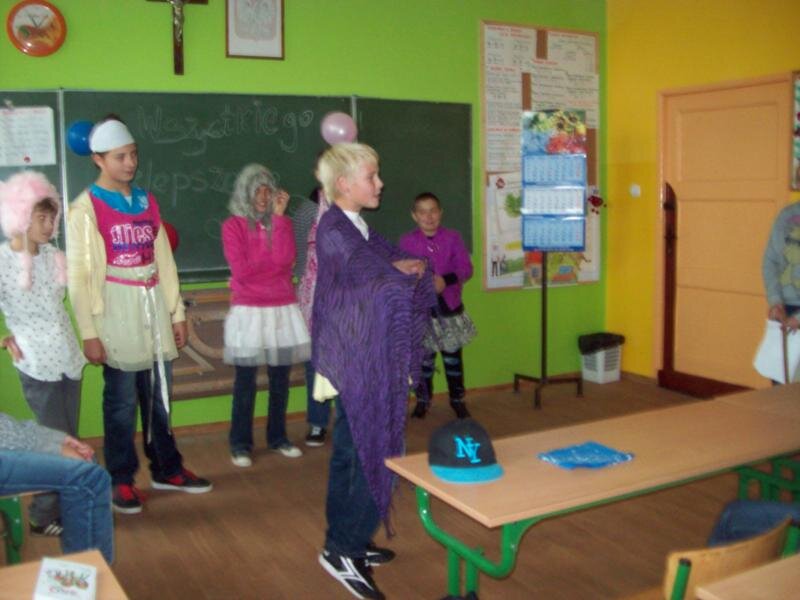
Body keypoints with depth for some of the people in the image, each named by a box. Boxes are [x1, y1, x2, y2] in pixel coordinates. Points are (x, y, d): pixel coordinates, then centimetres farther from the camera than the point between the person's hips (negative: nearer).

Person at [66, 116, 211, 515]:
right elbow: (77, 274, -8)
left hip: (154, 305, 5)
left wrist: (176, 312, 11)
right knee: (122, 401, 2)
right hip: (117, 310, -5)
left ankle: (167, 469, 26)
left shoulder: (147, 201, 9)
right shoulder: (86, 208, -7)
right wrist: (89, 332, -12)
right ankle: (121, 481, 16)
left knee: (159, 396, 13)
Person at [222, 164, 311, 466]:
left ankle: (278, 437, 23)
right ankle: (240, 443, 12)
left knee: (280, 378, 9)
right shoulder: (232, 225, -2)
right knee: (245, 380, 1)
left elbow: (286, 259, -9)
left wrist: (279, 216, -10)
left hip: (283, 308, 4)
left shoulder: (281, 222, 9)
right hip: (249, 310, -3)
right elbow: (241, 270, -12)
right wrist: (275, 263, -3)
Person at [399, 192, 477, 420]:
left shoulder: (452, 237, -2)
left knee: (453, 356, 11)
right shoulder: (407, 241, -4)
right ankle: (423, 399, 25)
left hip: (449, 306, 1)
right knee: (424, 357, 7)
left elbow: (466, 268, -7)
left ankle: (457, 399, 26)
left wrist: (446, 280, -24)